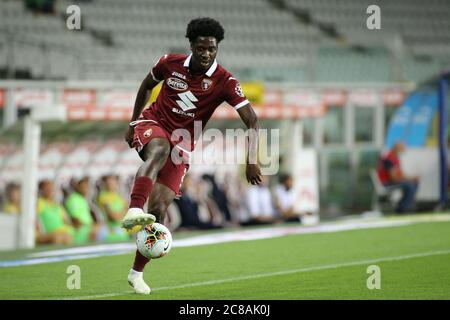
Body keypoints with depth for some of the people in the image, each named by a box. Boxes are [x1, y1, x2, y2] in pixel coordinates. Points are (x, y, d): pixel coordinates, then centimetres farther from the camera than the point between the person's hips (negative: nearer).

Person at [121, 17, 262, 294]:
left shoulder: (224, 82, -12)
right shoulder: (170, 63, -6)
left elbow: (251, 119, -15)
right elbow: (147, 86, 15)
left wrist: (252, 161, -24)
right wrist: (133, 123, 16)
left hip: (182, 143, 0)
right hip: (153, 124, 0)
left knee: (159, 208, -9)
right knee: (160, 149, -39)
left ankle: (137, 272, 6)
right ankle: (134, 211, -56)